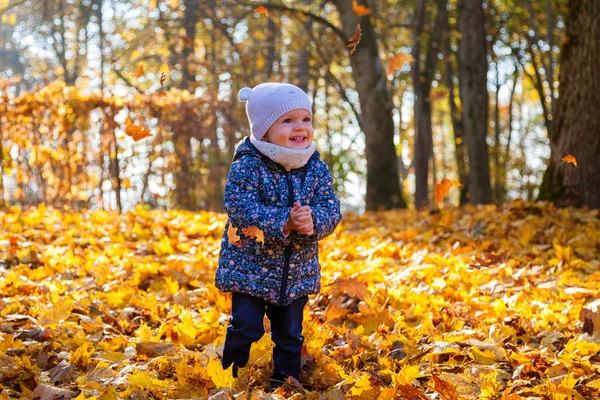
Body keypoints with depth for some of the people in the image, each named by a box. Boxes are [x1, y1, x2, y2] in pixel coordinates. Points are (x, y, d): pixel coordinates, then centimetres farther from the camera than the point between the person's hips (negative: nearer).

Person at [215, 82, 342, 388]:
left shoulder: (316, 168, -1)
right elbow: (240, 207, -25)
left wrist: (312, 221, -28)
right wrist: (285, 222, -33)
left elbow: (332, 210, -5)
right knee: (245, 328, -6)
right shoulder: (247, 165, -15)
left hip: (298, 271, 4)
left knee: (289, 335, 12)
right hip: (250, 267, -4)